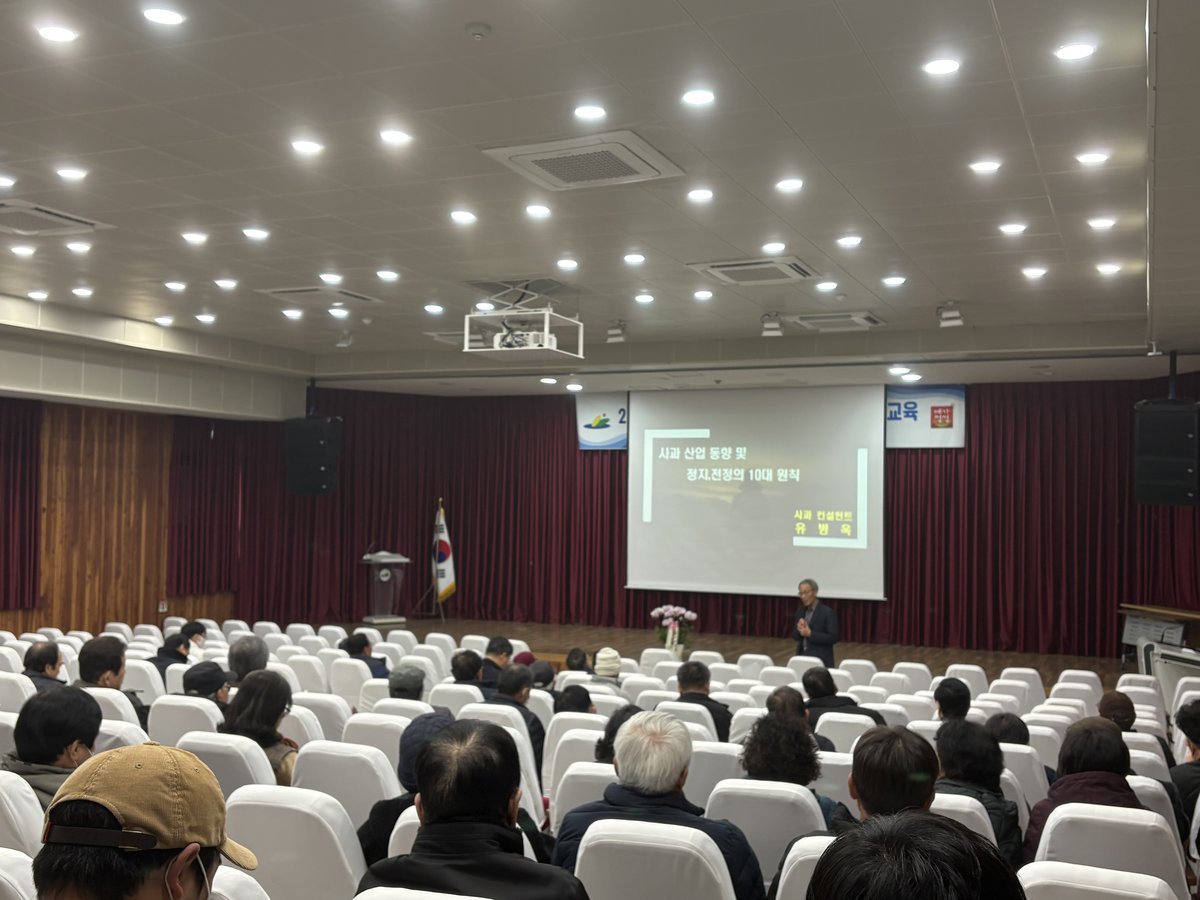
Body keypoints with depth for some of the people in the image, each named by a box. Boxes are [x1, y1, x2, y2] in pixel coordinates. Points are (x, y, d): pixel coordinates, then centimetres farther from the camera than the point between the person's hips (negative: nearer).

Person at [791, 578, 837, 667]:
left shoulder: (828, 612, -6)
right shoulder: (800, 611, 12)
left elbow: (833, 638, -11)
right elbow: (794, 636, 16)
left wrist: (810, 634, -17)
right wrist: (799, 629, -6)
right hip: (802, 658, 5)